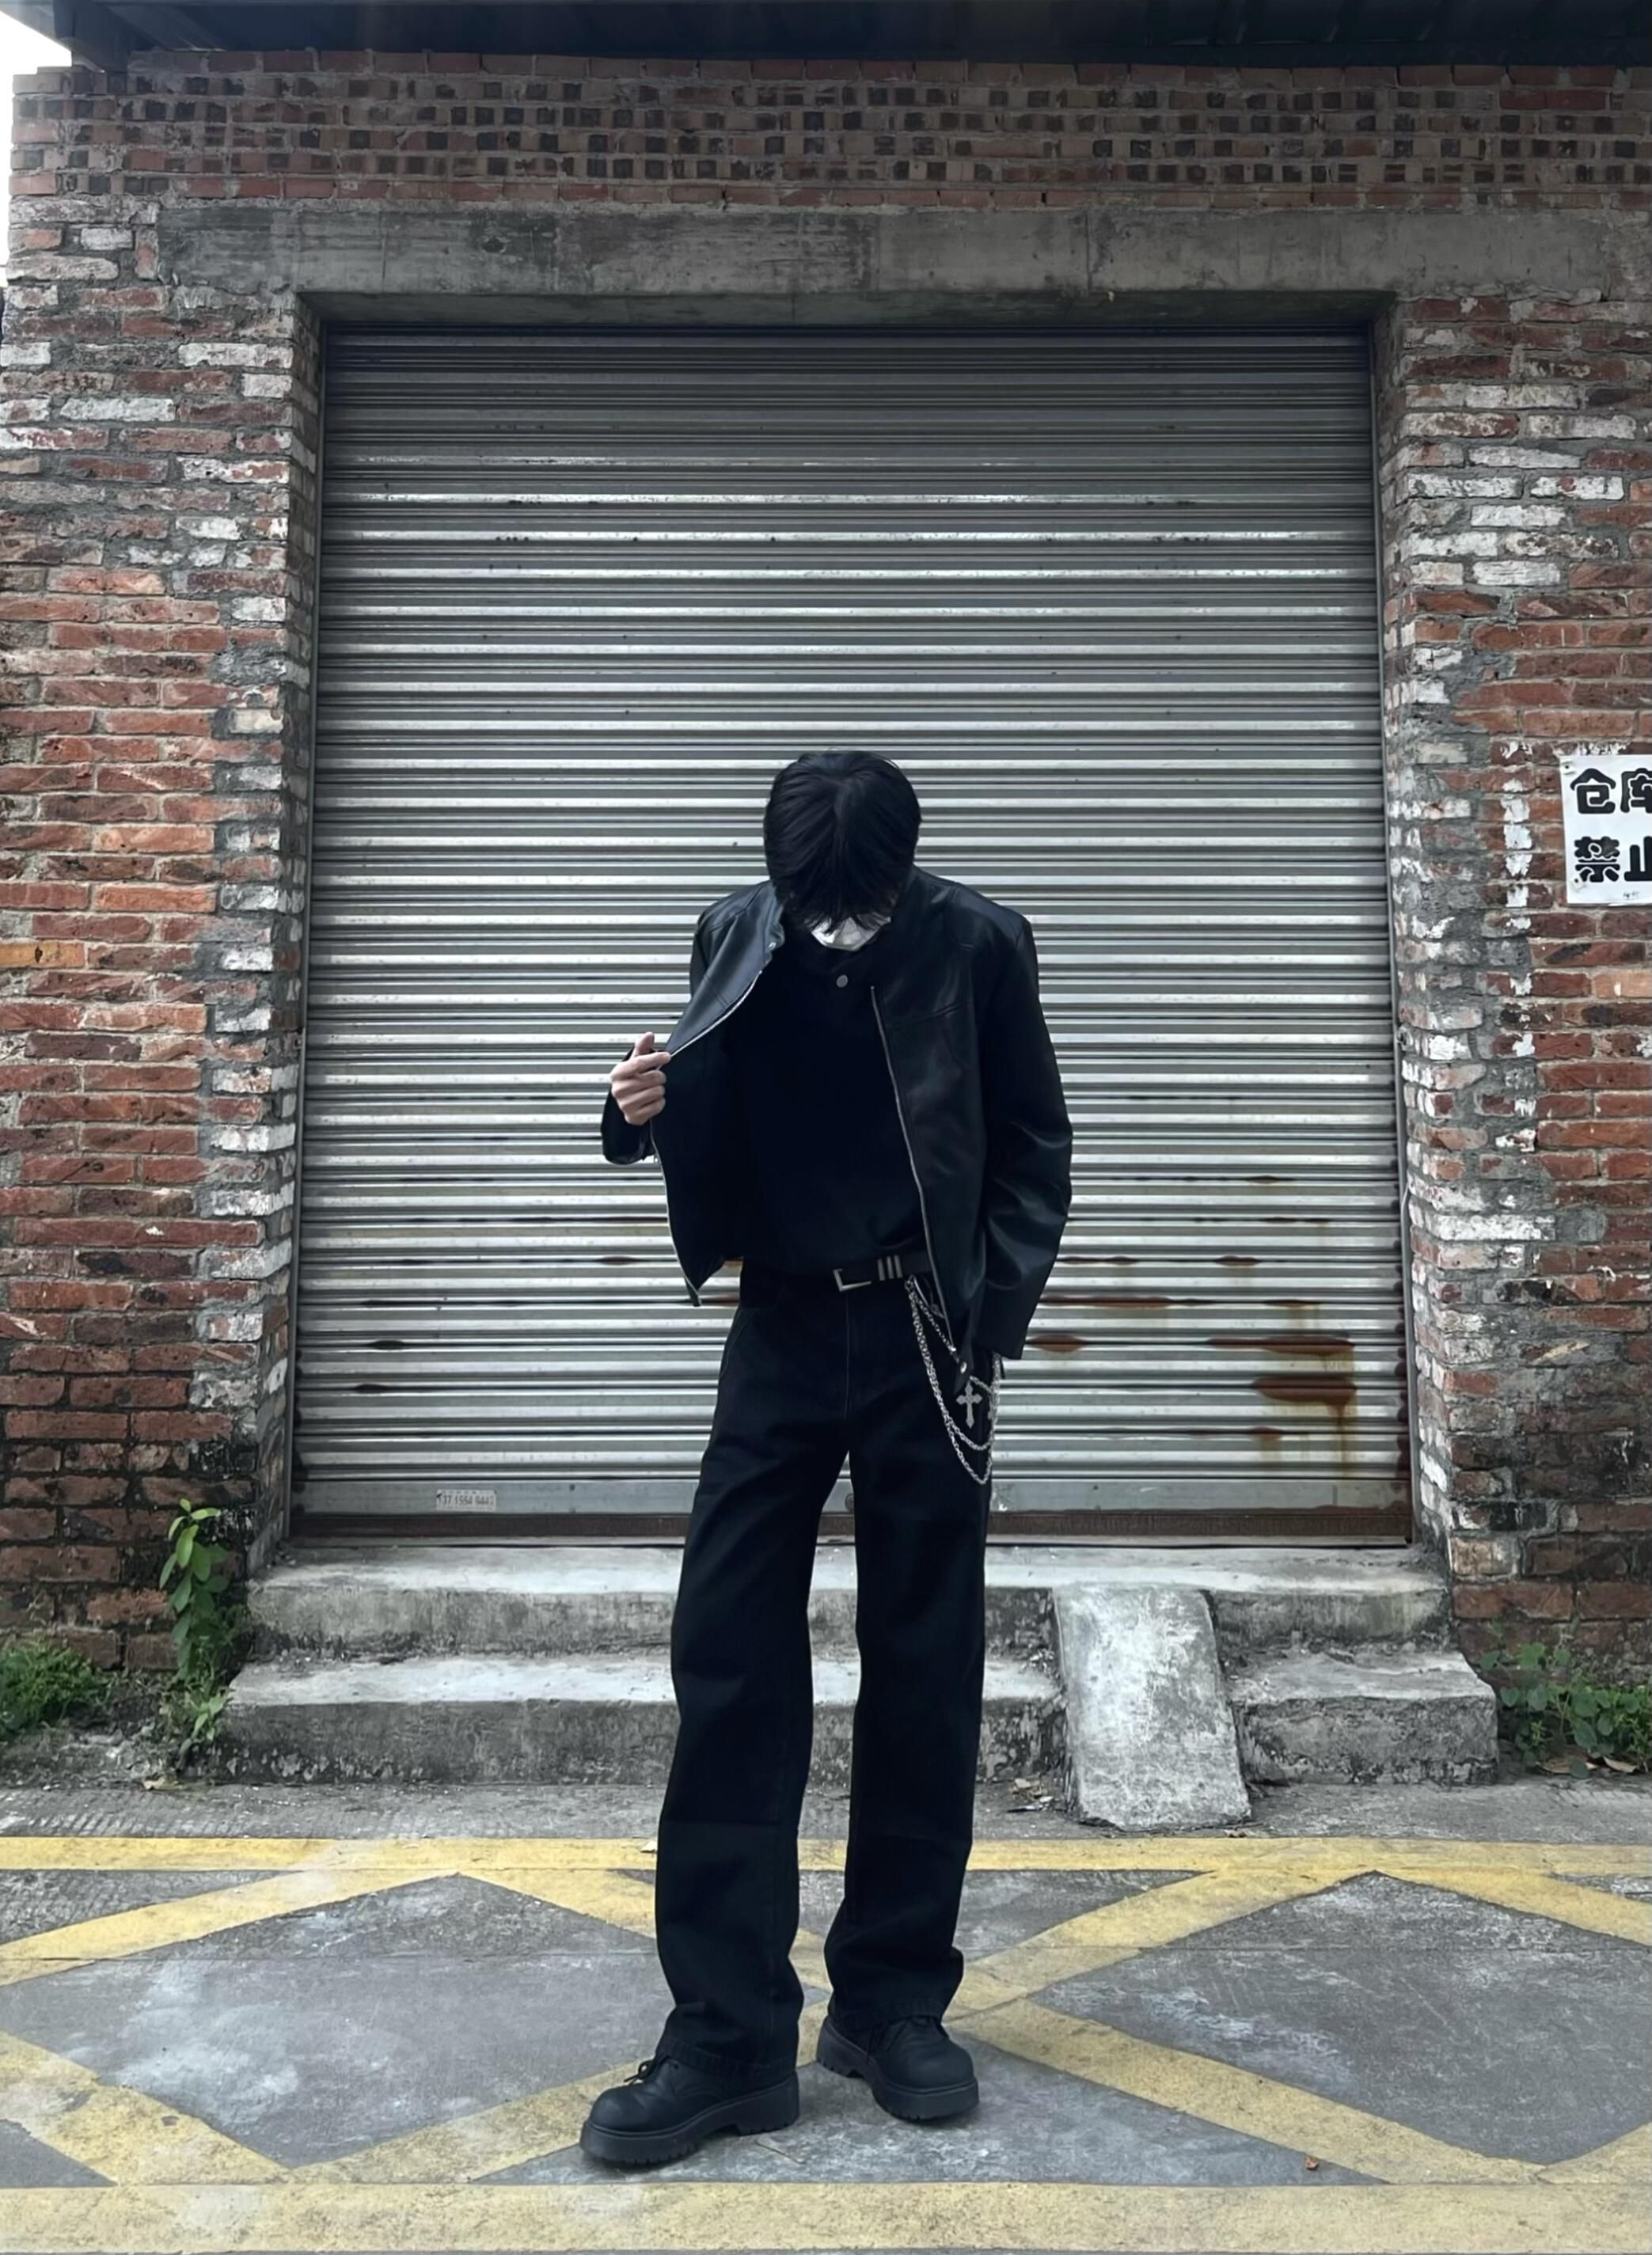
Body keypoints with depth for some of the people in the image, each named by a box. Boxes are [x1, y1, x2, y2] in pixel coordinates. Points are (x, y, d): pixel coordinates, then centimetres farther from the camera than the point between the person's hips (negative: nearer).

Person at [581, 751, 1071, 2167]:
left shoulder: (977, 946, -5)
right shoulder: (738, 939, 1)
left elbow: (1036, 1153, 0)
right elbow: (716, 1139, 8)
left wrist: (986, 1326, -9)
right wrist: (653, 1110, -15)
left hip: (926, 1340, -1)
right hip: (786, 1331, 2)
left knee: (925, 1670, 5)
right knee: (728, 1658, -3)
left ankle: (894, 2000, 20)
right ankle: (729, 2032, 6)